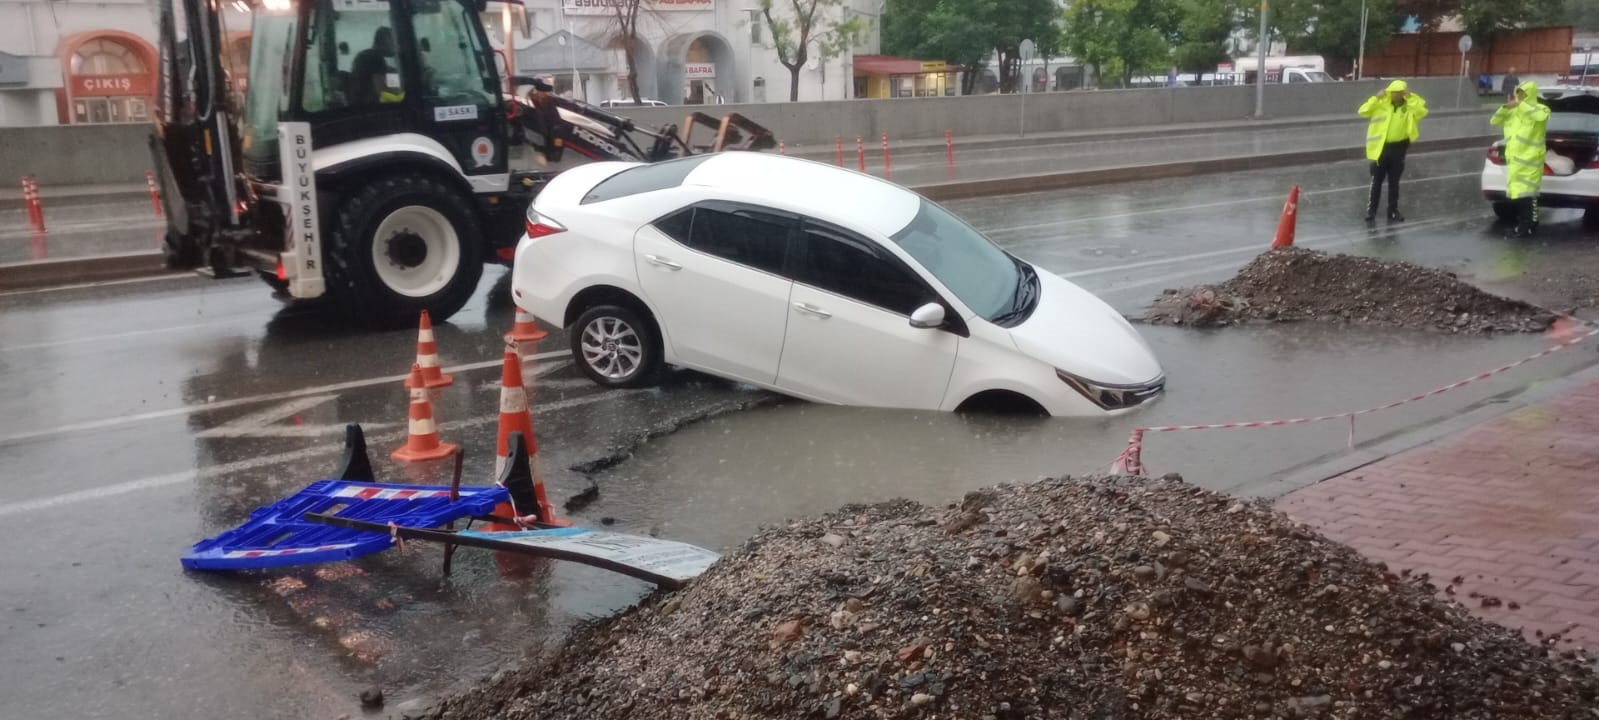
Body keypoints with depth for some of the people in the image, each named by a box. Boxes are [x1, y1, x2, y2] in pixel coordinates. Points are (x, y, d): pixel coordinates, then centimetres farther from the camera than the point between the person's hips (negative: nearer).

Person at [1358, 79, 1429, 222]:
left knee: (1394, 182, 11)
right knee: (1376, 181, 4)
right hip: (1381, 147, -1)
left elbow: (1422, 111, -22)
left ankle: (1393, 211, 21)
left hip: (1398, 148, 1)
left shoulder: (1411, 106, -3)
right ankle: (1371, 210, 12)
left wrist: (1410, 97, -22)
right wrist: (1376, 98, -17)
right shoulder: (1382, 104, -3)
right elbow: (1363, 111, -9)